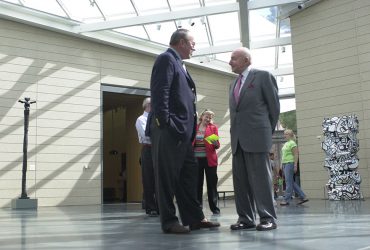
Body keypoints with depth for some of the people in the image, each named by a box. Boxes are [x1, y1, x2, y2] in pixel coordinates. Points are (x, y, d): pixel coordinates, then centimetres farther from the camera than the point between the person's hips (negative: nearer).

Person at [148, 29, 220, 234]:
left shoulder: (178, 63, 24)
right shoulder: (166, 59, -5)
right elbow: (160, 93, -16)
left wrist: (189, 128, 17)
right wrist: (165, 123, -22)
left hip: (182, 130, 10)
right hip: (169, 130, -10)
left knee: (188, 175, 11)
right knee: (167, 176, -3)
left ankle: (193, 218, 17)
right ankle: (169, 221, 4)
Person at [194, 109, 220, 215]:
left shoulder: (213, 128, 5)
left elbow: (217, 145, 1)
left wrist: (216, 144, -22)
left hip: (209, 159, -2)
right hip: (196, 159, 2)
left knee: (212, 184, 1)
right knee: (197, 184, 5)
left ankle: (214, 207, 7)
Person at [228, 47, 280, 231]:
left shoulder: (263, 76, 1)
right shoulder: (233, 85, 21)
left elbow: (274, 106, 2)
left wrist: (268, 131, 6)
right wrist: (235, 134, 11)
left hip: (256, 136, -6)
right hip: (237, 139, 7)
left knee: (260, 178, -6)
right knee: (240, 180, 4)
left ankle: (268, 218, 0)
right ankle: (245, 218, 9)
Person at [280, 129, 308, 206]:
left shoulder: (292, 143, -7)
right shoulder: (285, 144, 18)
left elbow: (296, 155, -13)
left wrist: (295, 165, -19)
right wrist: (282, 165, 19)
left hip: (290, 163, -9)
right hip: (285, 164, 9)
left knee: (289, 182, -7)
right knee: (291, 182, 9)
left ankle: (287, 200, -4)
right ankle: (302, 197, 14)